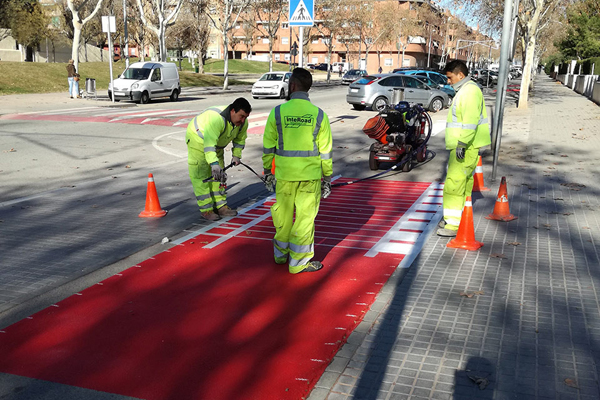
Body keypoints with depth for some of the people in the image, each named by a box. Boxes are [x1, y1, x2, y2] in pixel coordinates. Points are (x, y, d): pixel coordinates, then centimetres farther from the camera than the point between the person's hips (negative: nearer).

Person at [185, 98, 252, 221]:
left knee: (219, 176, 10)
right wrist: (214, 164, -56)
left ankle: (220, 206, 19)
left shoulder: (243, 122, -16)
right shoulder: (216, 118, -41)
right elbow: (209, 143, -49)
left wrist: (236, 155, 8)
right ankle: (206, 209, -2)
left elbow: (240, 139, 5)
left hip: (217, 144, 8)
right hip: (198, 140, -8)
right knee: (201, 176, -8)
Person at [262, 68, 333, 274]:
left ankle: (281, 253, 32)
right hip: (310, 173, -1)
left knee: (283, 213, 16)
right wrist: (327, 178, 8)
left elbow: (268, 146, 2)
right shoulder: (319, 115, -4)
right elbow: (325, 151, -1)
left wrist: (267, 171, 15)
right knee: (305, 216, 6)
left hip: (284, 173, 1)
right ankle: (298, 262, 12)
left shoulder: (277, 112, -4)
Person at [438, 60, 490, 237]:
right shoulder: (464, 90, 19)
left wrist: (462, 144, -26)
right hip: (463, 145, 11)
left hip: (466, 147, -11)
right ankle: (459, 218, 27)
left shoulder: (470, 91, -15)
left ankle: (454, 224, -11)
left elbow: (470, 121, -24)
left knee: (455, 183, -13)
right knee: (464, 182, 17)